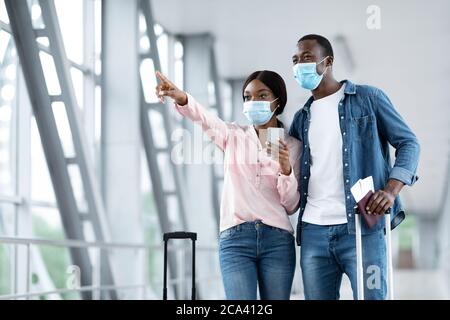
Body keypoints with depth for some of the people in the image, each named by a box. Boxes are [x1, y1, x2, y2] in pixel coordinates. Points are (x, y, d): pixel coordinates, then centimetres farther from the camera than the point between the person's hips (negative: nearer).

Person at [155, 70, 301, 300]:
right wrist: (181, 99, -33)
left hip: (277, 240, 1)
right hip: (235, 238, -1)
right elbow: (205, 119, -12)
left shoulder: (292, 146, 11)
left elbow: (291, 206, 6)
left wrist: (286, 170, -12)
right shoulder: (233, 135, 11)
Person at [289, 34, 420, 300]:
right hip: (313, 231, 4)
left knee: (371, 296, -6)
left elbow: (408, 142, 2)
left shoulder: (368, 98, 5)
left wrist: (391, 189, -13)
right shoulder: (302, 118, 19)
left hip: (361, 226, -4)